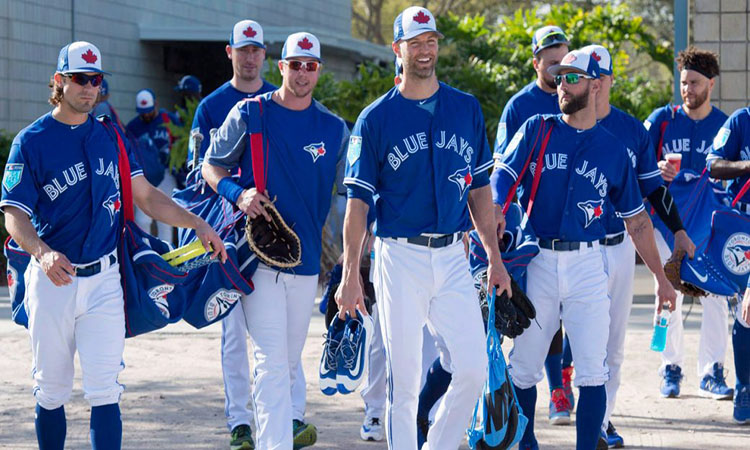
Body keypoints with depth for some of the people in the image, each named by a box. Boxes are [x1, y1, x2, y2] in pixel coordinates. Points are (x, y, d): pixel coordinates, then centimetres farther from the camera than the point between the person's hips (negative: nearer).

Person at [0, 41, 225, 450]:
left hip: (103, 279, 2)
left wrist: (197, 225, 2)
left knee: (104, 391, -7)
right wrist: (44, 253, -29)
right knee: (51, 391, 7)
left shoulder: (110, 136, 11)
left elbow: (145, 196, 14)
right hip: (51, 278, -2)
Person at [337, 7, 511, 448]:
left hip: (453, 258, 3)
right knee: (405, 378, 0)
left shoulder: (467, 109, 9)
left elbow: (480, 188, 14)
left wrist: (495, 258, 10)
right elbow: (358, 201, -2)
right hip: (400, 258, -3)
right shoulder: (376, 118, 0)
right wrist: (351, 275, -8)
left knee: (474, 368, -4)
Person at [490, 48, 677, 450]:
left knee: (592, 372, -6)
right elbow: (501, 177, -5)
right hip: (536, 262, 0)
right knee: (523, 368, 5)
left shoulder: (613, 150, 9)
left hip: (587, 264, 0)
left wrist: (661, 277, 13)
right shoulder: (537, 131, 7)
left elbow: (636, 220, 15)